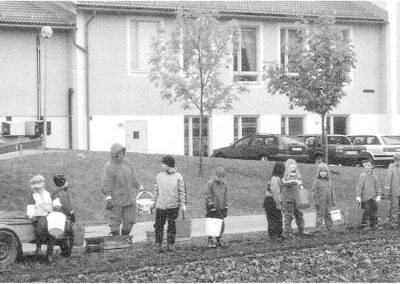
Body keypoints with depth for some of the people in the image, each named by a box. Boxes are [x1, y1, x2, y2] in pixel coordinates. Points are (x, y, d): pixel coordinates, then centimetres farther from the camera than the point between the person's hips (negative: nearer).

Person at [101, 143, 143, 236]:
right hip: (116, 200, -6)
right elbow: (106, 184, -17)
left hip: (129, 198, 6)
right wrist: (108, 199, -24)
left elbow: (132, 177, 20)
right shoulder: (109, 167, -13)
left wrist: (139, 187, 23)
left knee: (129, 221, 10)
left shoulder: (126, 162, 7)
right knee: (115, 221, 2)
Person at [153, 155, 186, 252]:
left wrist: (183, 204, -5)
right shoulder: (159, 176, 5)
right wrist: (154, 202, 10)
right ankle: (159, 244, 9)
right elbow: (156, 190, 11)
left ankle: (170, 245, 13)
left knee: (172, 226, 5)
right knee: (158, 225, -1)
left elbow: (182, 191, 1)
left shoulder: (178, 177, 0)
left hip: (174, 205, -1)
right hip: (161, 205, 1)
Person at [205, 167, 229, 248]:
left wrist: (225, 209, 13)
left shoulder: (224, 184, 10)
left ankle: (219, 240, 18)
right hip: (212, 208, -5)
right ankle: (210, 241, 3)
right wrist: (212, 207, -15)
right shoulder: (210, 183, -8)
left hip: (220, 208, 6)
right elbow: (208, 196, -10)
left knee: (221, 225, 6)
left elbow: (225, 197, 17)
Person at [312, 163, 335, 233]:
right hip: (320, 201, -6)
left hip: (328, 201, 6)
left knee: (328, 214, 14)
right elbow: (314, 191, -11)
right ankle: (318, 228, -1)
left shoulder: (328, 180, 10)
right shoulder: (317, 181, -8)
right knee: (320, 214, -4)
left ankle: (330, 227, 23)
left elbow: (331, 191, 17)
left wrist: (332, 200, 17)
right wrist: (316, 201, -15)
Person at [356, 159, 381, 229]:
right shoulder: (362, 175, -4)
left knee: (374, 209, 2)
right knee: (367, 210, -7)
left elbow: (378, 186, 10)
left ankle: (373, 223, 14)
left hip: (373, 197, 3)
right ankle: (364, 222, 10)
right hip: (365, 196, -3)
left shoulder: (374, 175, 5)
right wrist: (358, 196, -10)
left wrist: (378, 195, 4)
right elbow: (359, 186, -5)